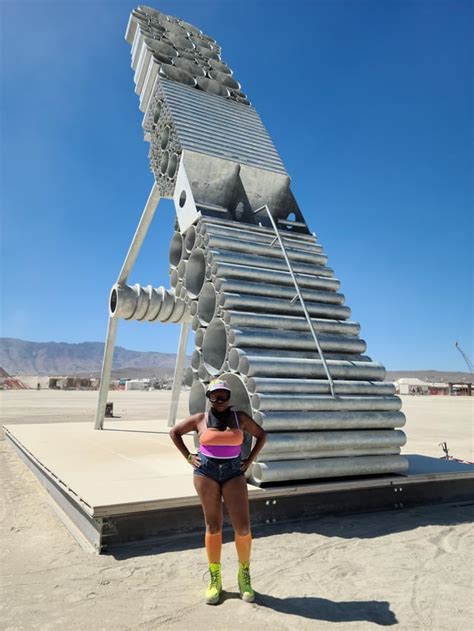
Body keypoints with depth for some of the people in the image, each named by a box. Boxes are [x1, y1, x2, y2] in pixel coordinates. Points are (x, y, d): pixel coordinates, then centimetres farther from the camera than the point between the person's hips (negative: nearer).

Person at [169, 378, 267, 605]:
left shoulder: (240, 418, 4)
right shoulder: (200, 419, 3)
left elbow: (261, 435, 14)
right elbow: (174, 432, 13)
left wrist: (249, 460, 6)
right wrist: (188, 457, 5)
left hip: (234, 473, 0)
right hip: (206, 472, 0)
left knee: (243, 527, -4)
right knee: (213, 526, 6)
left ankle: (244, 575, 19)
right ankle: (215, 580, 22)